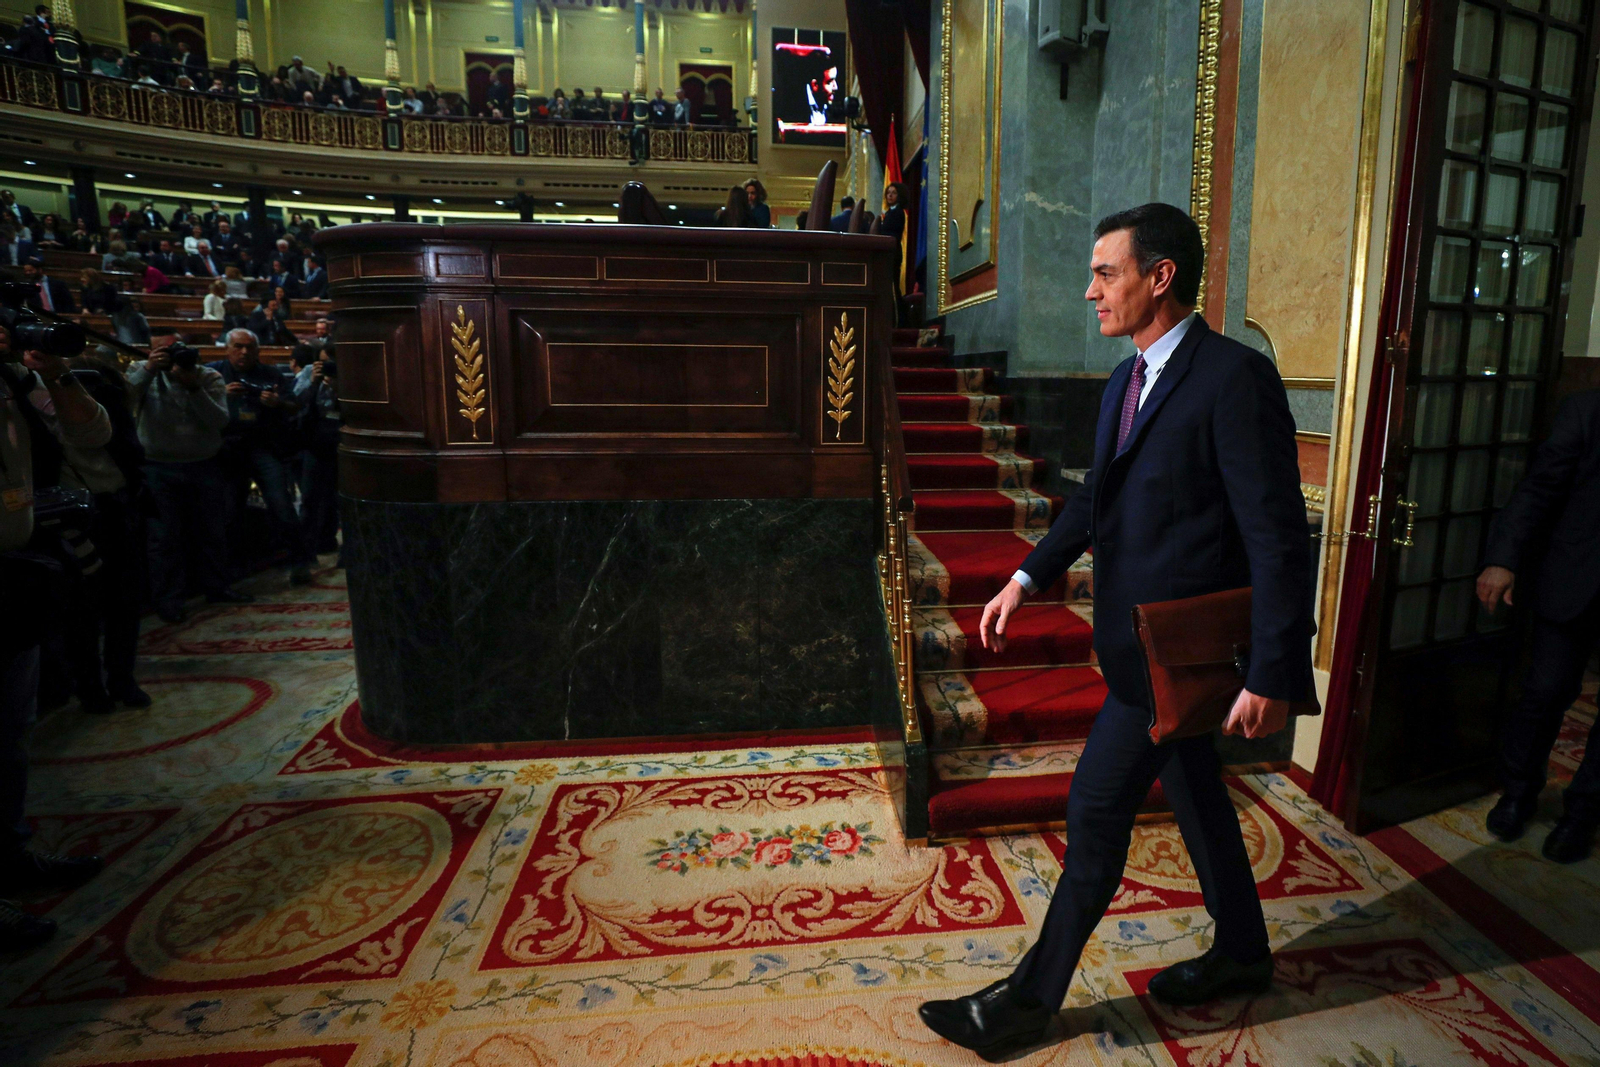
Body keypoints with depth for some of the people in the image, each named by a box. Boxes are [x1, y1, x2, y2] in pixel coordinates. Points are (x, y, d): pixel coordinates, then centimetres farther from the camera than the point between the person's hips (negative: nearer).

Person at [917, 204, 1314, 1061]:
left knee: (1097, 810, 0)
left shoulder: (1236, 377, -18)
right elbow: (1096, 496, 17)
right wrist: (1028, 579, 8)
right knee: (1193, 794, 22)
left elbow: (1279, 536, -20)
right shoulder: (1126, 381, 9)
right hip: (1140, 636, 9)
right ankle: (1242, 954, 46)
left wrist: (1270, 675, -21)